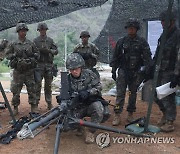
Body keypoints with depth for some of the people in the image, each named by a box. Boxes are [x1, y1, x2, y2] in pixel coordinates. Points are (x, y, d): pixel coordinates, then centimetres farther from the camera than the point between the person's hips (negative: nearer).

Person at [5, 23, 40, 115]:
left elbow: (37, 53, 13)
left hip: (29, 71, 1)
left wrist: (34, 57, -8)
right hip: (18, 71, -1)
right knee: (16, 90, 3)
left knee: (31, 89, 4)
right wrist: (14, 56, -13)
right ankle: (15, 107, 14)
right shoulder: (13, 44, 4)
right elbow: (7, 54, 3)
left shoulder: (31, 44, 7)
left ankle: (34, 106, 13)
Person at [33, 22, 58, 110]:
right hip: (39, 64, -2)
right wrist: (38, 50, -15)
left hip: (49, 65, 2)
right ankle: (36, 101, 2)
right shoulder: (35, 40, 6)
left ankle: (49, 102, 15)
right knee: (38, 84, -7)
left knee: (48, 85, 7)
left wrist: (49, 50, -13)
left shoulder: (50, 40, 11)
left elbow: (56, 51, 5)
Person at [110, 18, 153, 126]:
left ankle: (130, 114, 22)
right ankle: (117, 116, -3)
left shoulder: (142, 42, 1)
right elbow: (116, 57, 10)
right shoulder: (121, 42, 5)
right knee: (120, 93, -5)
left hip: (136, 72, 0)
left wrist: (146, 70, -10)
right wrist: (113, 71, 8)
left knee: (133, 93, 10)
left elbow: (148, 58, -1)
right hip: (123, 71, 0)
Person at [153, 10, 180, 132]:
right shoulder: (163, 35, 14)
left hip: (170, 73, -8)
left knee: (167, 97, -3)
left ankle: (170, 122, 11)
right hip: (160, 71, 8)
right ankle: (165, 114, 34)